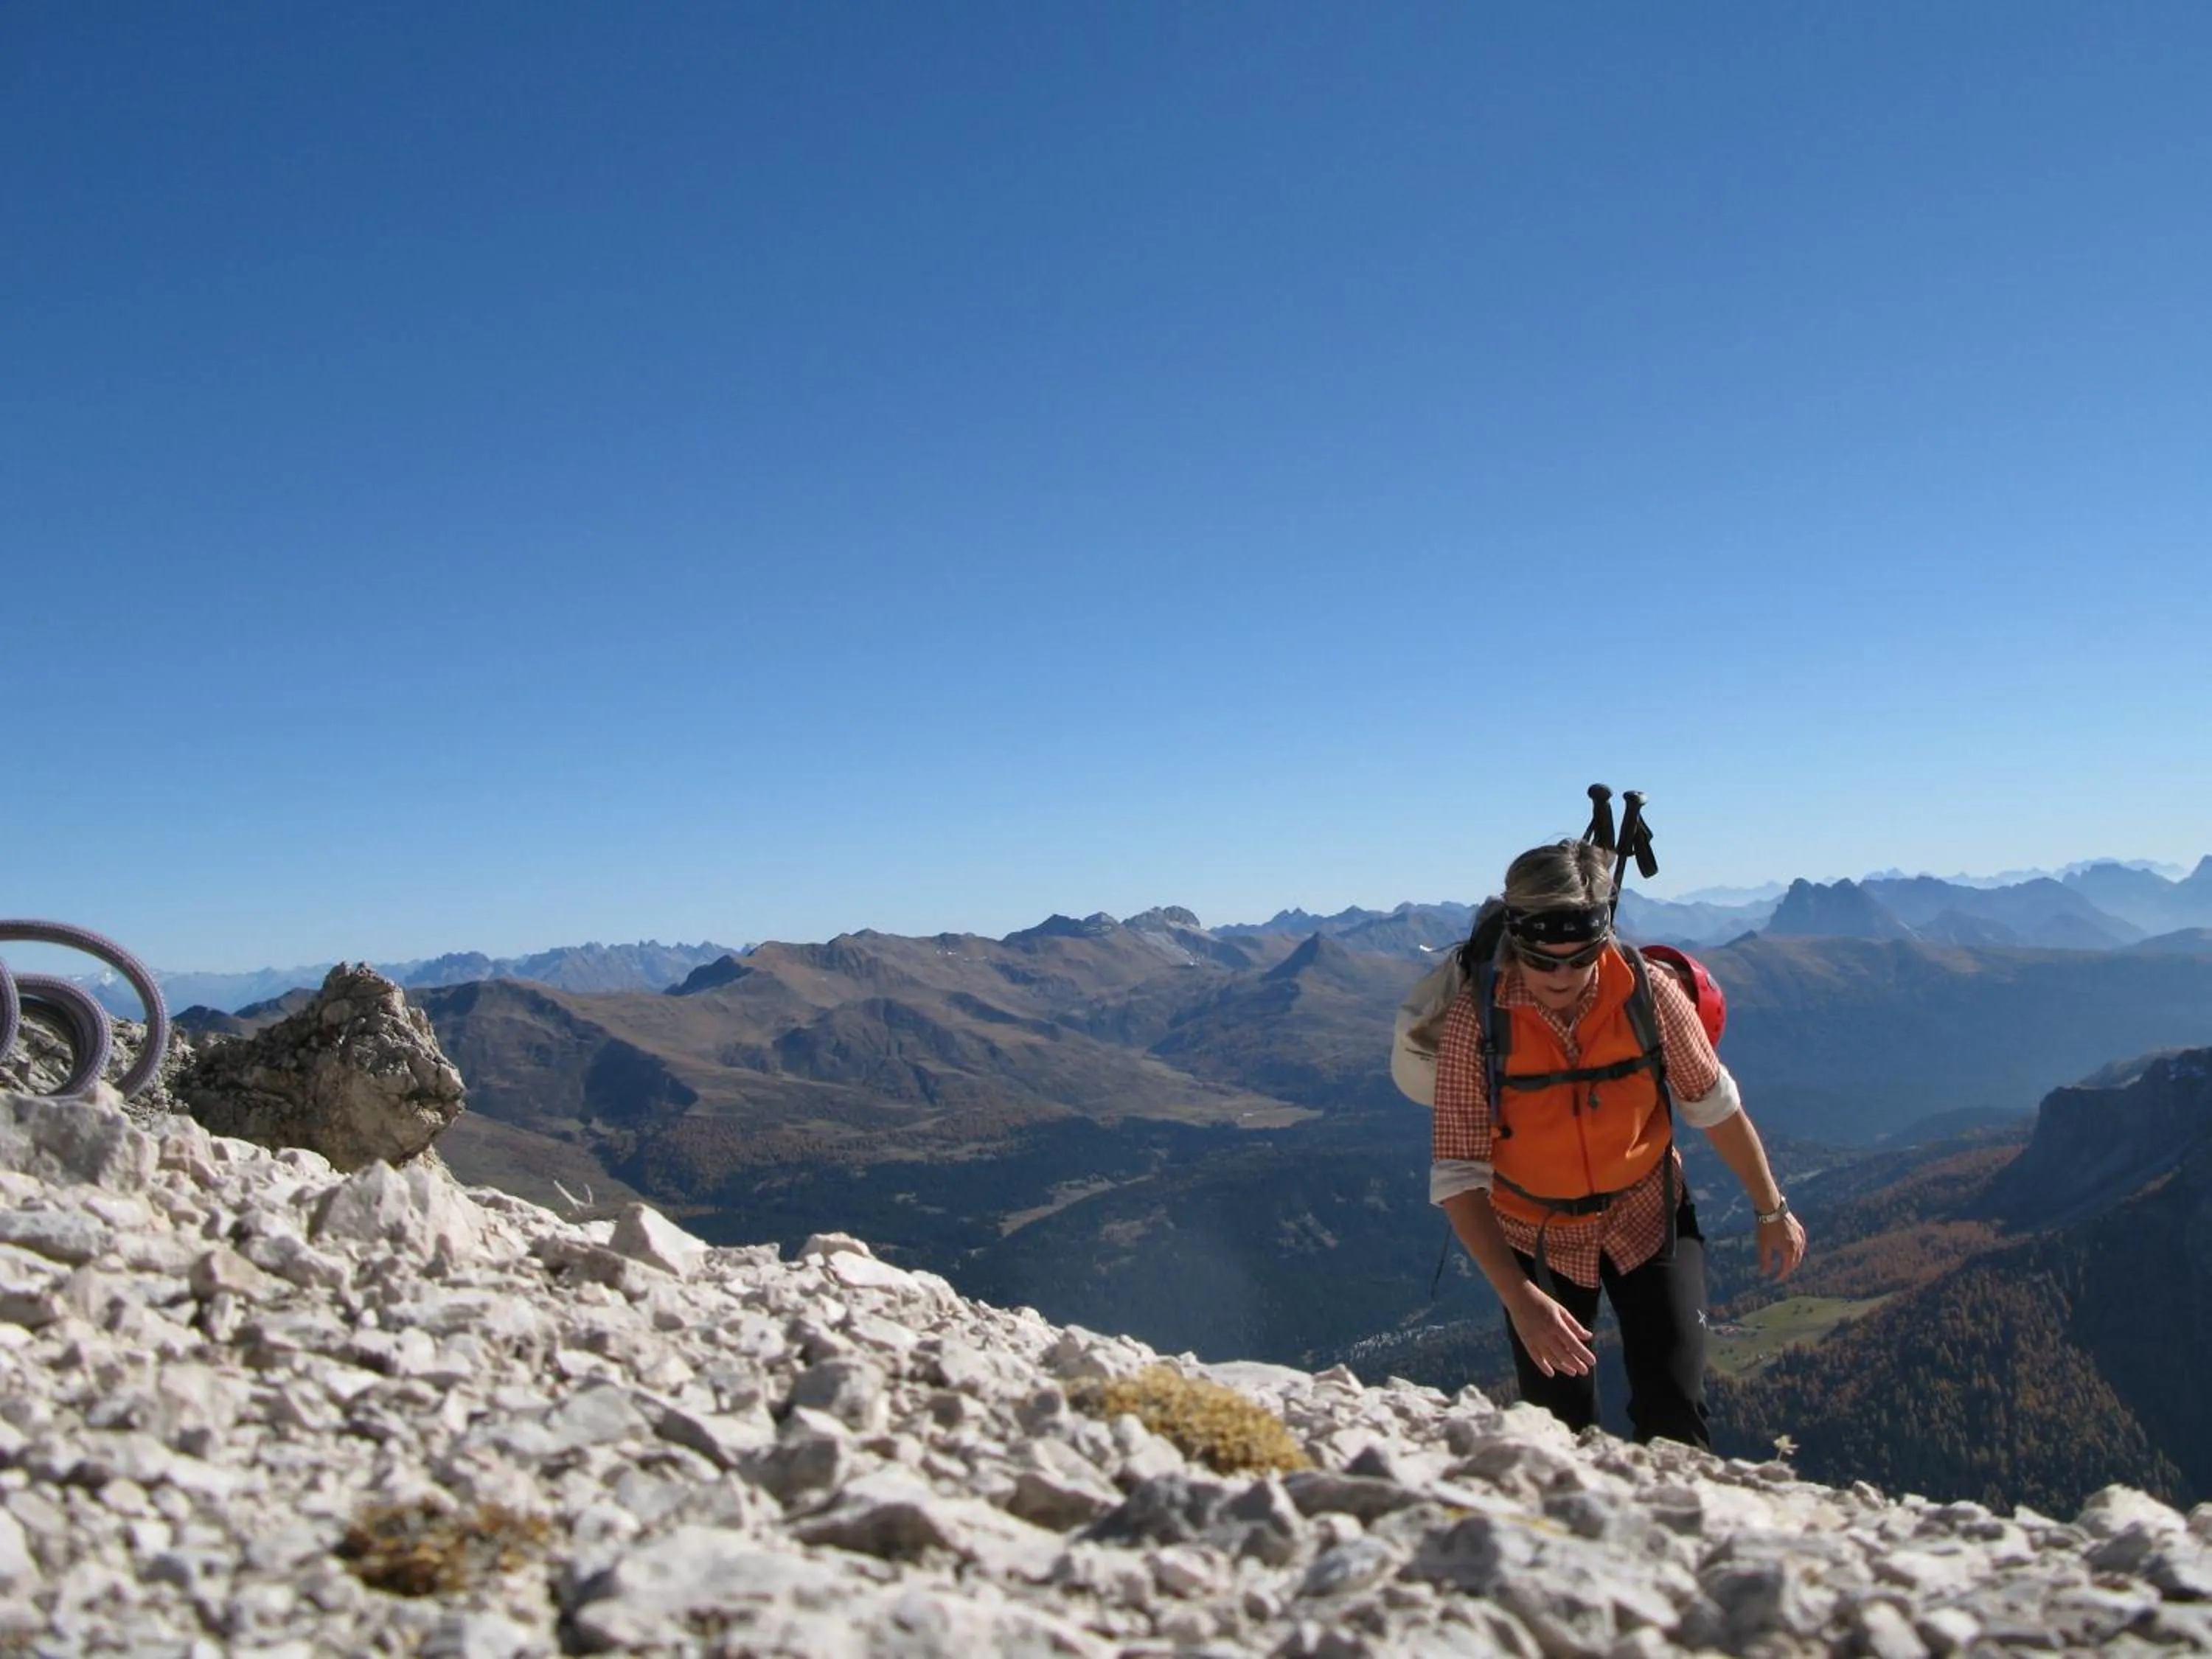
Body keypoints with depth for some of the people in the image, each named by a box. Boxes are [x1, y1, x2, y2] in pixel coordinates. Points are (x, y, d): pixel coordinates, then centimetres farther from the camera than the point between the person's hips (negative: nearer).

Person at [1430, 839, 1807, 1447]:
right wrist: (1518, 1297, -31)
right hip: (1537, 1238, 0)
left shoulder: (1649, 994, -20)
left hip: (1649, 1220, 1)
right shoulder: (1475, 1020, -25)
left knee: (1674, 1420, -6)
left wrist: (1772, 1211, 7)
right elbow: (1458, 1175, -24)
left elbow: (1717, 1108, -3)